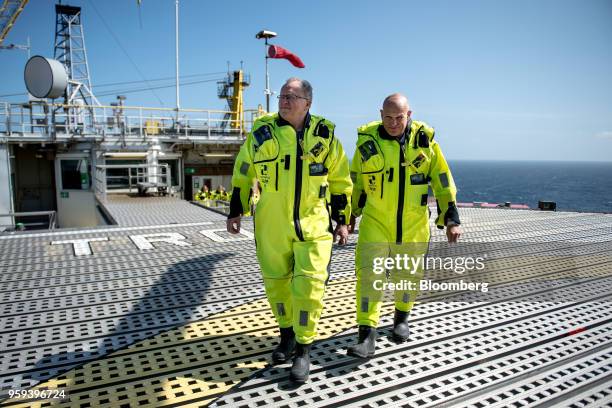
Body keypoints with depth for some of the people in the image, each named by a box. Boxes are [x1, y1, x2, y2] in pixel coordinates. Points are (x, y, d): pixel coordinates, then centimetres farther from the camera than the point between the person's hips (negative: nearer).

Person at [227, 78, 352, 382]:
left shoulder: (325, 136, 1)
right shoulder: (261, 133, 2)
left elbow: (340, 182, 8)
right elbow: (242, 175, 11)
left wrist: (342, 220, 5)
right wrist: (235, 212, 10)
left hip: (313, 224, -1)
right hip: (271, 226, 2)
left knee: (309, 284, -5)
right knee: (276, 282, 11)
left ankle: (303, 349, 13)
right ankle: (287, 335, 34)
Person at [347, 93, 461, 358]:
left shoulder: (424, 140, -5)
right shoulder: (367, 140, -3)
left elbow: (443, 181, 2)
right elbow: (355, 181, 10)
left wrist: (451, 219, -1)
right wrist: (350, 215, 16)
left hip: (413, 222, 1)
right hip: (375, 220, 0)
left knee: (408, 274, 14)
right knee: (369, 274, -8)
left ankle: (402, 317, 40)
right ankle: (367, 336, 0)